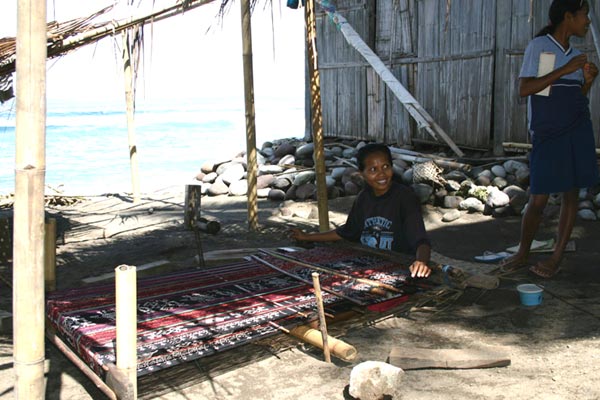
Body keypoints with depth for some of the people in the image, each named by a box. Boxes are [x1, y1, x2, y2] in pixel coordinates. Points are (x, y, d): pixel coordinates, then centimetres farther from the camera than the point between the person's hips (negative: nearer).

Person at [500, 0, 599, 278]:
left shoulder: (575, 55, 16)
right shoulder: (538, 46, -3)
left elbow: (577, 99, 20)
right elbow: (524, 89, -13)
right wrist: (563, 71, -16)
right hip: (547, 135, -6)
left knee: (572, 194, 3)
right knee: (538, 199, -4)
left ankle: (557, 258, 13)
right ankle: (522, 254, 16)